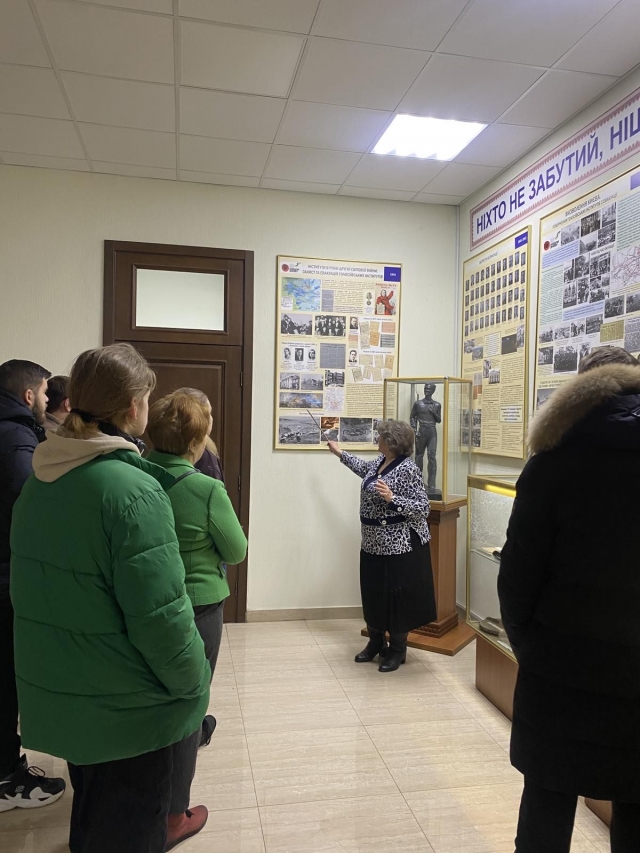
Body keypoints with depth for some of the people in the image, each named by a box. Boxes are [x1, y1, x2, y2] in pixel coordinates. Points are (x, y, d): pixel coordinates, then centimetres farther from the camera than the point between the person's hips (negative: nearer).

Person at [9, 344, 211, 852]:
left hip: (56, 691, 8)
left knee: (92, 809, 29)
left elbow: (34, 587, 10)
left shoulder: (40, 477, 0)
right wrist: (193, 684, -11)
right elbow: (159, 613, -27)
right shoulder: (133, 488, -27)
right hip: (123, 704, -8)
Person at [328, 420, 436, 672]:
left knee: (395, 597, 4)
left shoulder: (407, 469, -19)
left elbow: (423, 508, -21)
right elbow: (364, 469, 30)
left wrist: (392, 498, -31)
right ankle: (375, 643, 34)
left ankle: (397, 650, 22)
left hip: (398, 545, -8)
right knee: (373, 594, 16)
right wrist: (339, 453, 38)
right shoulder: (380, 461, 7)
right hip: (373, 543, 9)